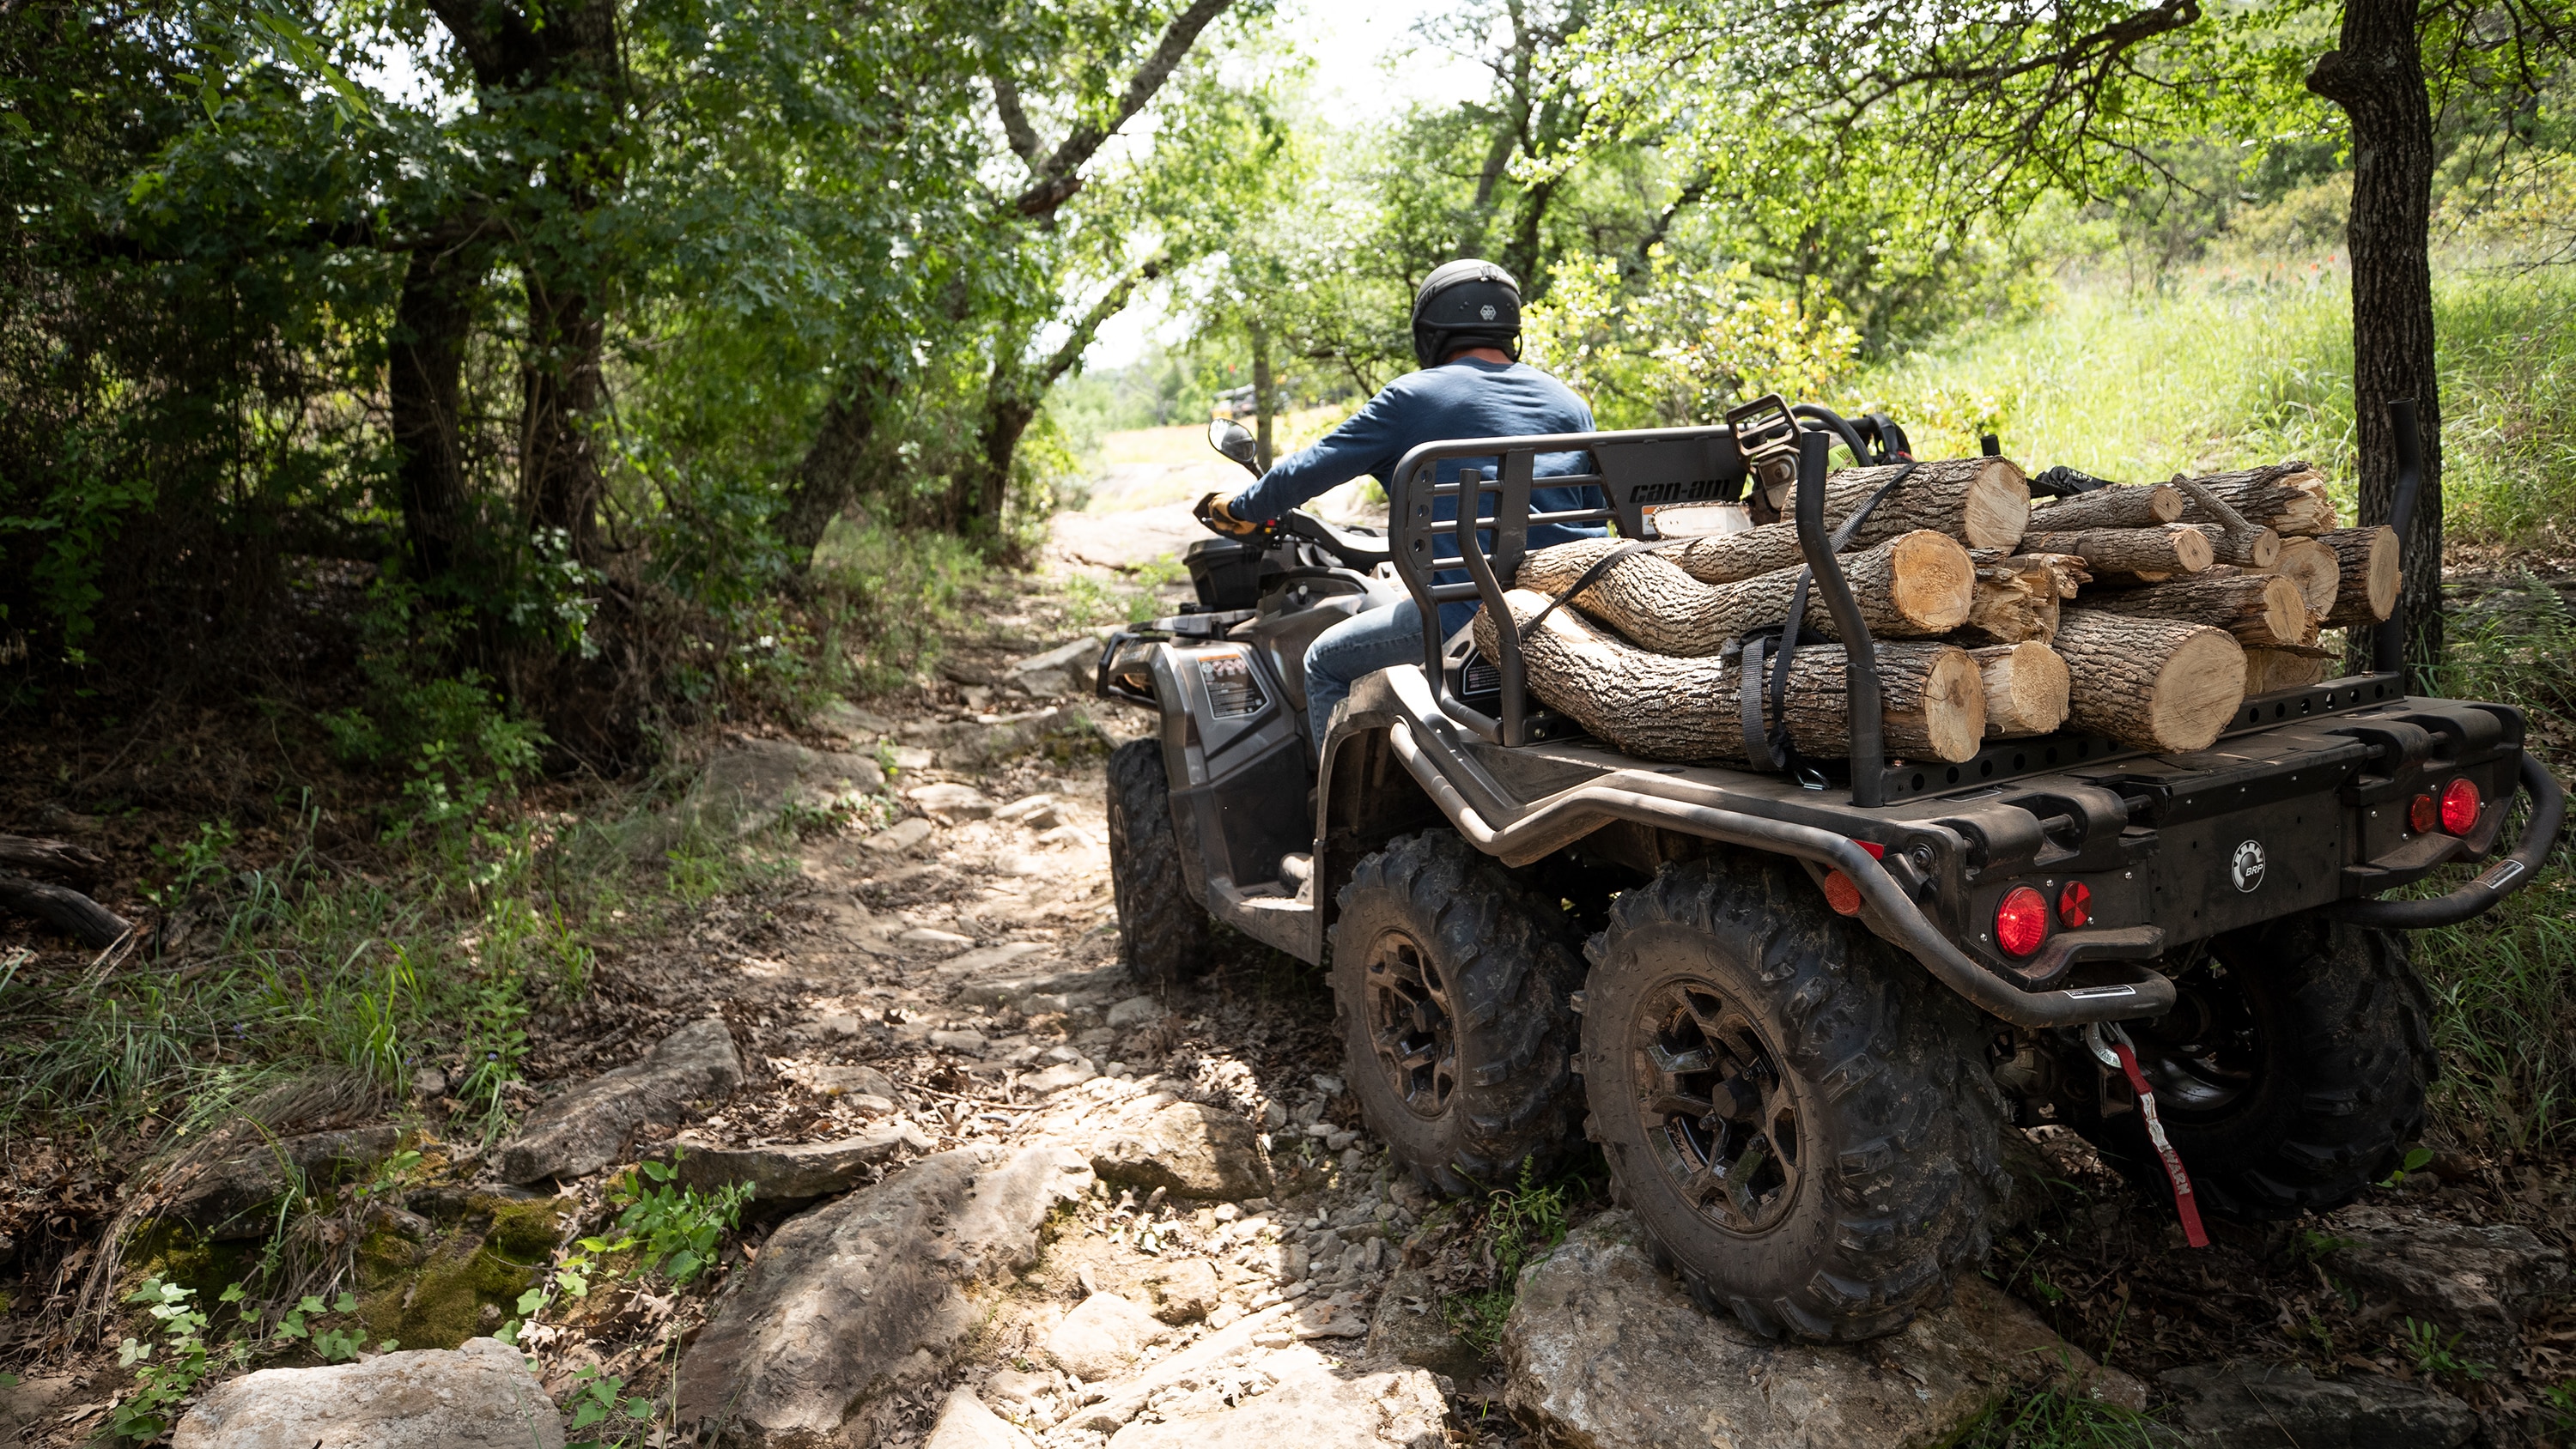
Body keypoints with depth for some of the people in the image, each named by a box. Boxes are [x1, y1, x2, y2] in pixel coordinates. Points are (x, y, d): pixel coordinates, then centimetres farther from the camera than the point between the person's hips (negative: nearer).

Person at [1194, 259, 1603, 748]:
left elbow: (1315, 467, 6)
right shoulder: (1570, 403, 15)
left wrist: (1241, 511, 22)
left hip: (1473, 614, -6)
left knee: (1326, 663, 14)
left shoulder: (1415, 397, 1)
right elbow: (1597, 512, 18)